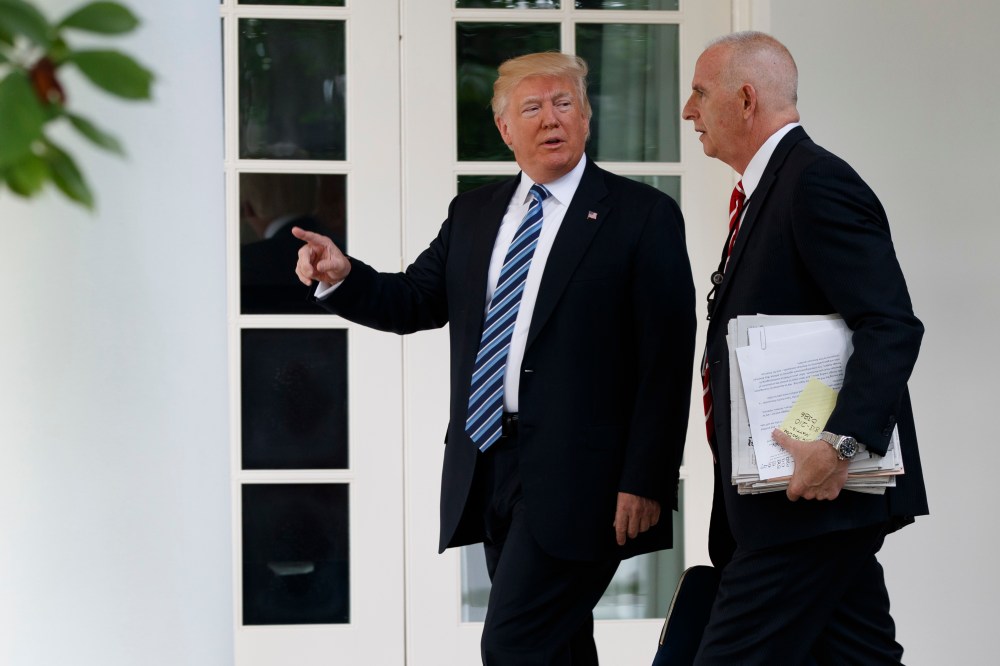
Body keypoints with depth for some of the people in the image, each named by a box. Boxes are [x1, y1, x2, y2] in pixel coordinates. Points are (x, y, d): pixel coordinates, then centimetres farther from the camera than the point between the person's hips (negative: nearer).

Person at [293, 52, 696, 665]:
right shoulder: (473, 214, 16)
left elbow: (667, 360, -8)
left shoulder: (644, 216, -3)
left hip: (575, 475, -6)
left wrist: (645, 482, -15)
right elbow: (414, 302, 18)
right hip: (488, 470, 6)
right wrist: (342, 277, -4)